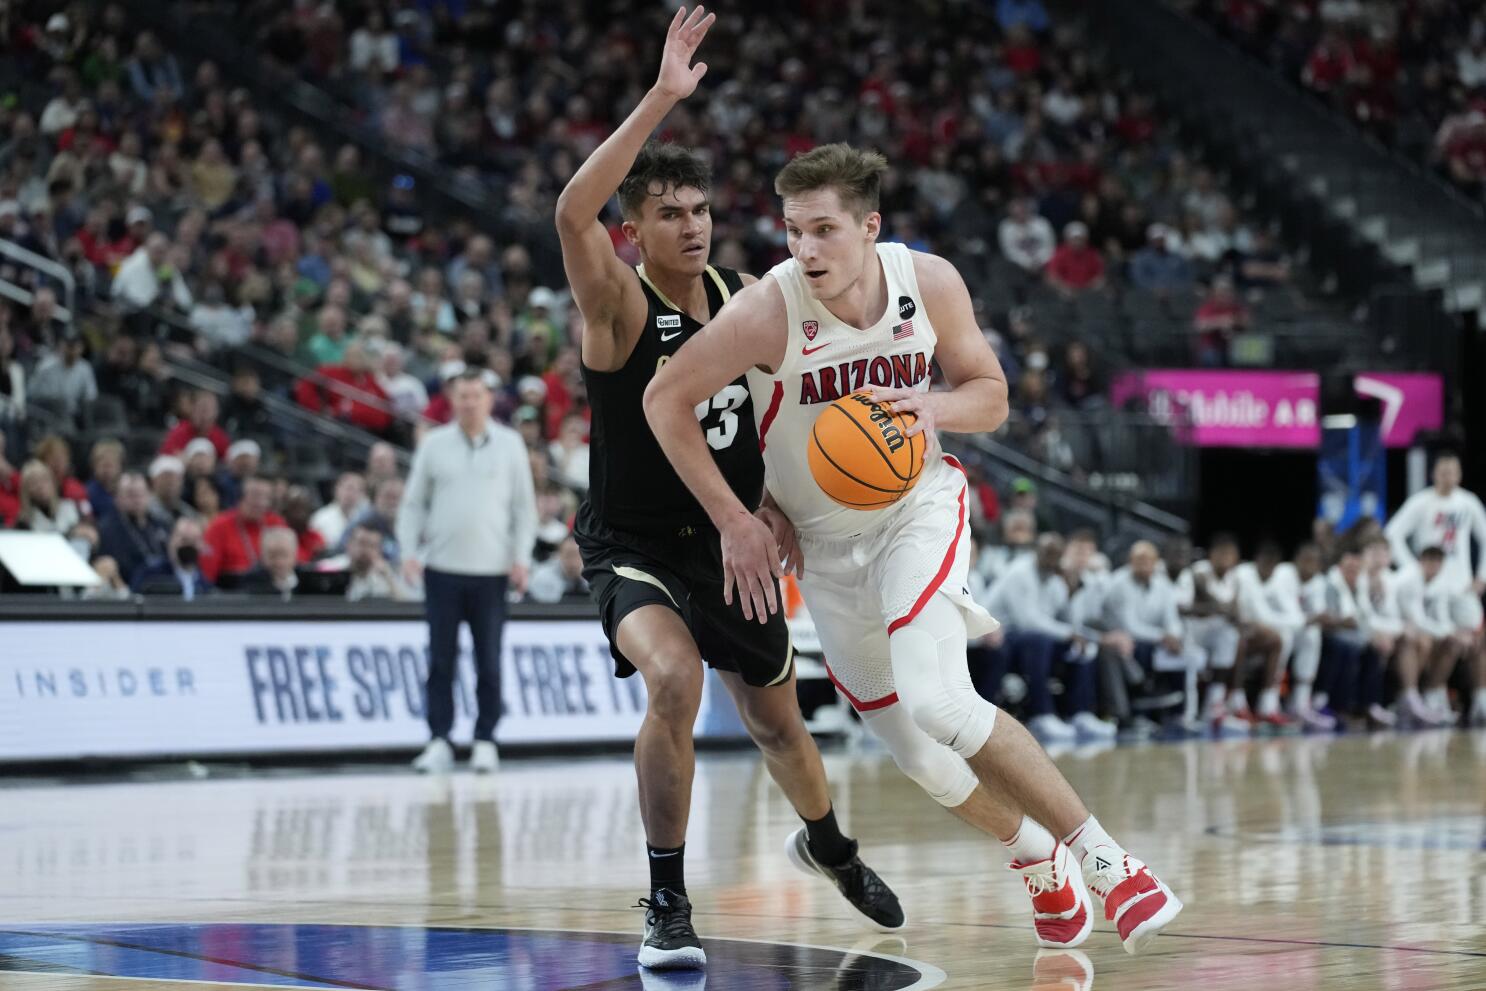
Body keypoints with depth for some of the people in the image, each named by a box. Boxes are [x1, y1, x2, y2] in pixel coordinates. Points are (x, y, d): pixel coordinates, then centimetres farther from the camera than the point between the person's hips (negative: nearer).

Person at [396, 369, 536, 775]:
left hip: (492, 571, 0)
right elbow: (414, 503, 9)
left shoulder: (509, 444, 6)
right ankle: (439, 741, 4)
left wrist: (521, 557, -2)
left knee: (489, 662, 1)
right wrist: (410, 551, -3)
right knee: (441, 660, 0)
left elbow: (524, 505, 7)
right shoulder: (434, 444, 6)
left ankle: (485, 741, 8)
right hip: (442, 569, 0)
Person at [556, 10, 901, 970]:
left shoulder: (739, 296, -1)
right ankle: (668, 904, -18)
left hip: (727, 540, 6)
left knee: (778, 719, 21)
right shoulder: (619, 305, -19)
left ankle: (828, 845, 53)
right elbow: (573, 213, -39)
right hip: (634, 545, -5)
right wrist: (662, 97, -42)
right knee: (675, 682, -33)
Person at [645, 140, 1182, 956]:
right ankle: (1036, 856, 33)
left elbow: (990, 395, -1)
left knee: (938, 703, -25)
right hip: (824, 542, 1)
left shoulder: (931, 283, -15)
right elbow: (666, 400, -13)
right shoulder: (767, 311, -23)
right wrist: (735, 523, -13)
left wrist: (933, 408, -24)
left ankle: (1101, 857, -13)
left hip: (919, 507, -1)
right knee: (914, 753, 5)